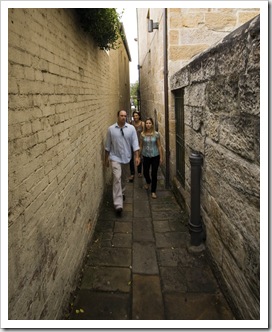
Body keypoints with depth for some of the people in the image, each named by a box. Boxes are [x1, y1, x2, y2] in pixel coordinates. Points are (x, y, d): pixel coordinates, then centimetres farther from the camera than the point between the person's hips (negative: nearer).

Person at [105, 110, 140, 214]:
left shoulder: (131, 128, -3)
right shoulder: (111, 129, -5)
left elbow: (135, 143, -3)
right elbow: (108, 145, 2)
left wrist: (137, 156, -10)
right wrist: (106, 158, 6)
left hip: (126, 158, 2)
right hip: (115, 158, -2)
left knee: (124, 178, 18)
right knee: (117, 179, -13)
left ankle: (122, 193, 45)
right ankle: (118, 204, -16)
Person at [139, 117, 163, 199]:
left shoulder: (156, 134, -7)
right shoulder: (142, 134, -3)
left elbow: (159, 146, -3)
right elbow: (141, 146, 4)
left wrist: (161, 157, -4)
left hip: (155, 156, -2)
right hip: (146, 156, 2)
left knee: (154, 174, 0)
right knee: (145, 172, 14)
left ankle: (153, 191, 13)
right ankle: (148, 182, 49)